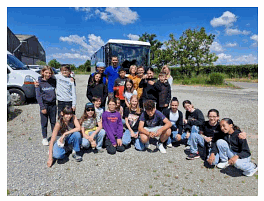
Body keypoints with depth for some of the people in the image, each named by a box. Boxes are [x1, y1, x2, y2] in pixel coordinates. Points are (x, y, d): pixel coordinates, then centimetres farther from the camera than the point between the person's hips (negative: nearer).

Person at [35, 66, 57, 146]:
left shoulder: (53, 81, 1)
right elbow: (38, 96, -7)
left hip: (53, 104, 2)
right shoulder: (39, 82, -5)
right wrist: (42, 107, -12)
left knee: (53, 122, 12)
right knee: (44, 123, 8)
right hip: (44, 104, -2)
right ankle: (44, 138, 24)